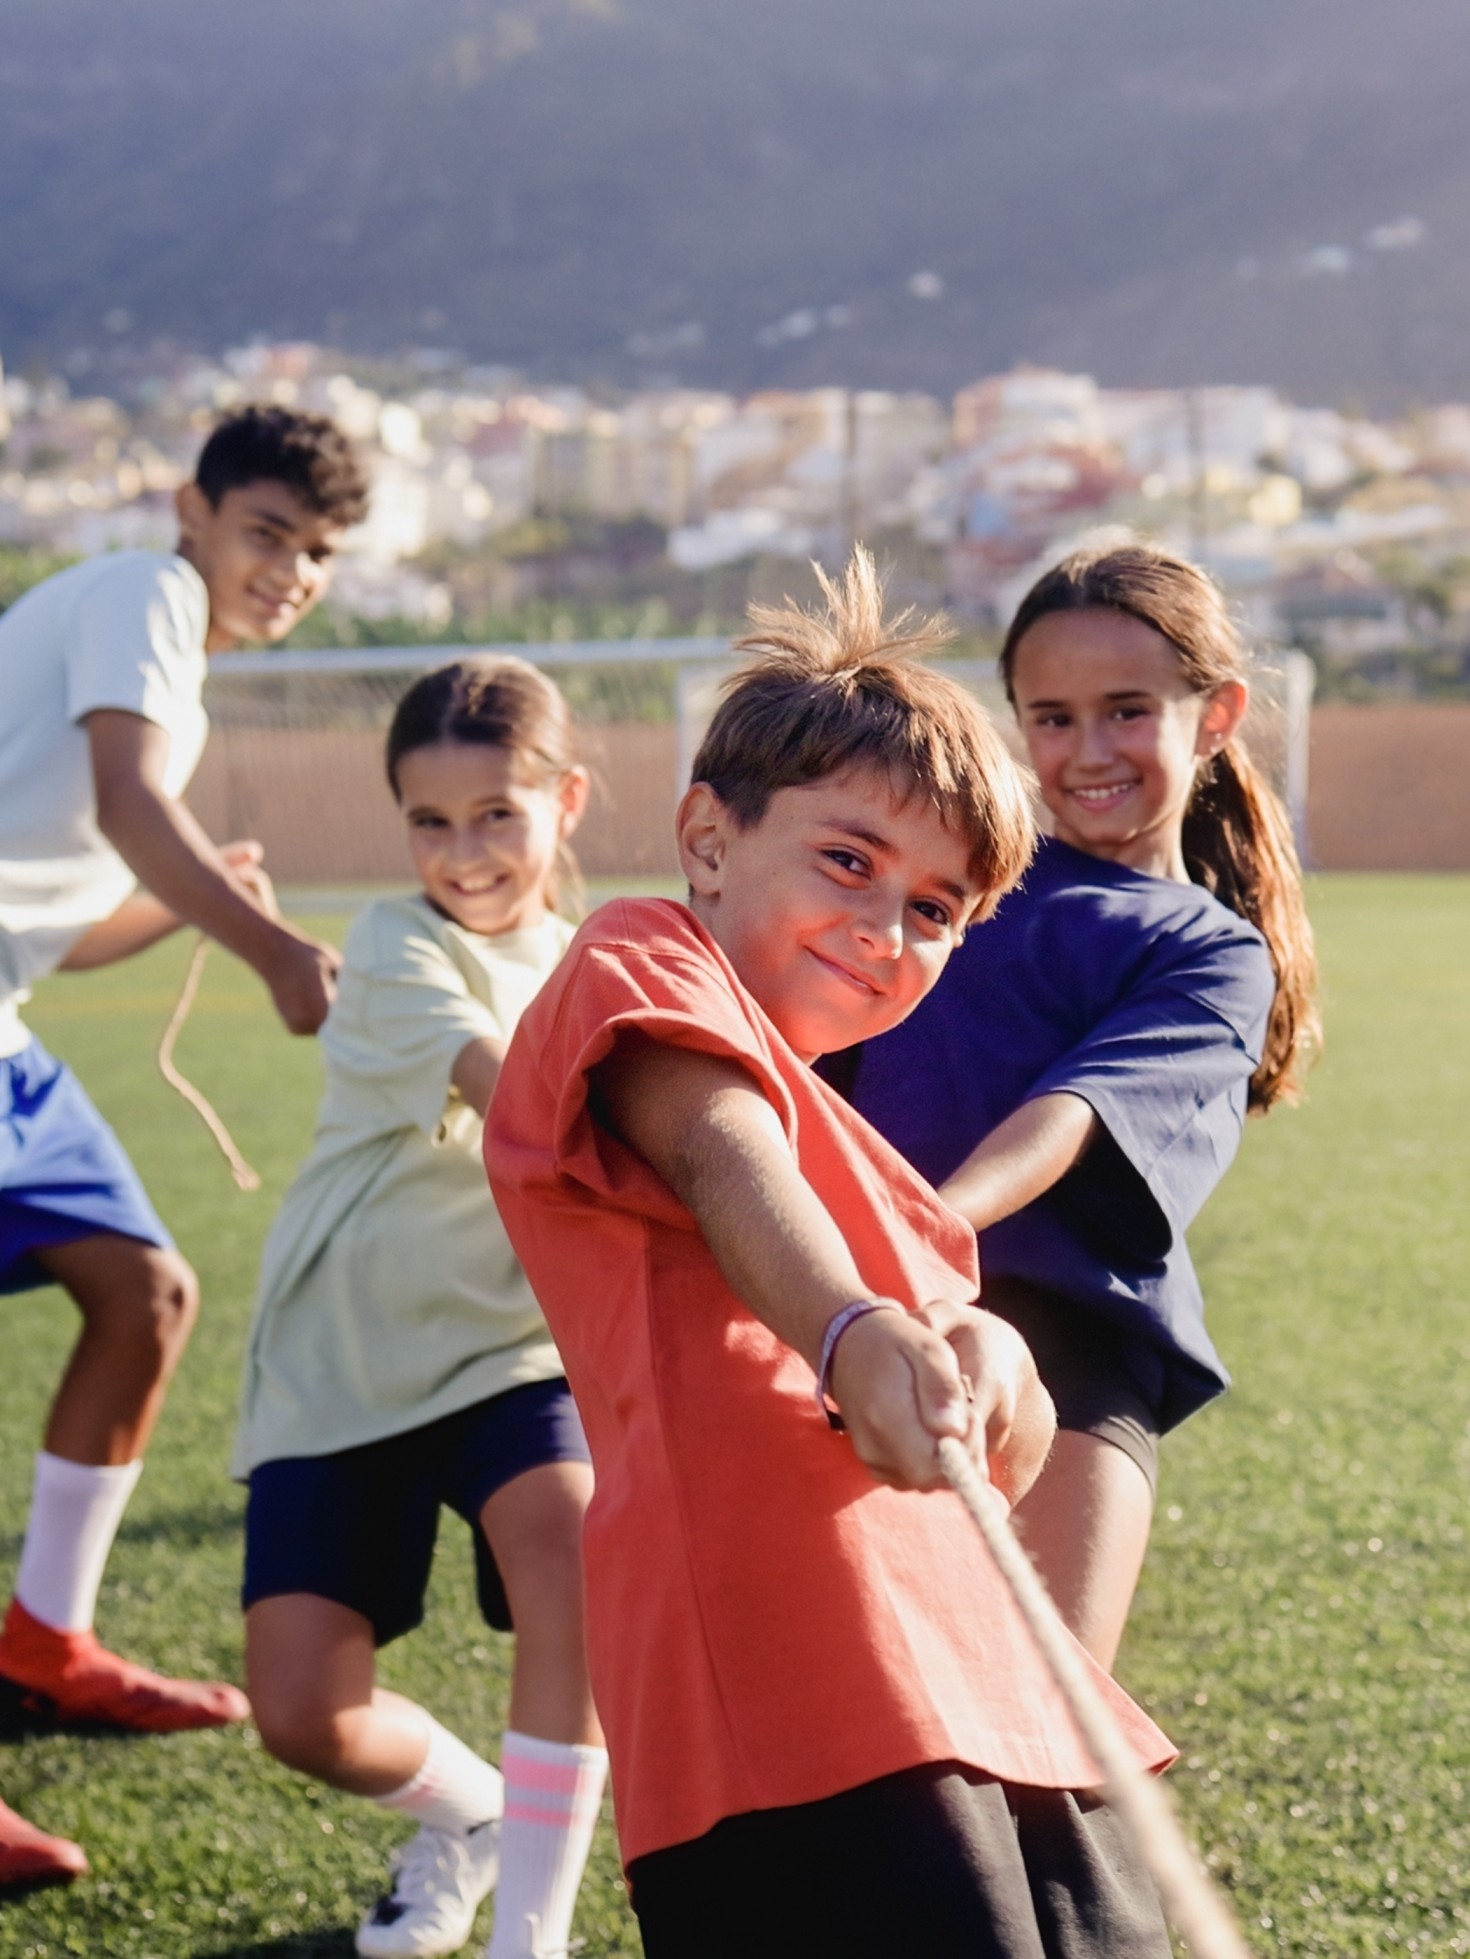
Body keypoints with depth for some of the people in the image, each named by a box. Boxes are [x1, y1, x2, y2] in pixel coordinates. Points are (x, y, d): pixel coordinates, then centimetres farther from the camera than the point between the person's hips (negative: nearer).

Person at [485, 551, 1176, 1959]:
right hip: (797, 1679, -9)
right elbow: (722, 1162, -15)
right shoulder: (638, 963, 9)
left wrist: (986, 1369, -3)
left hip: (988, 1696, 9)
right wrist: (859, 1335, -35)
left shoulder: (842, 1141, 32)